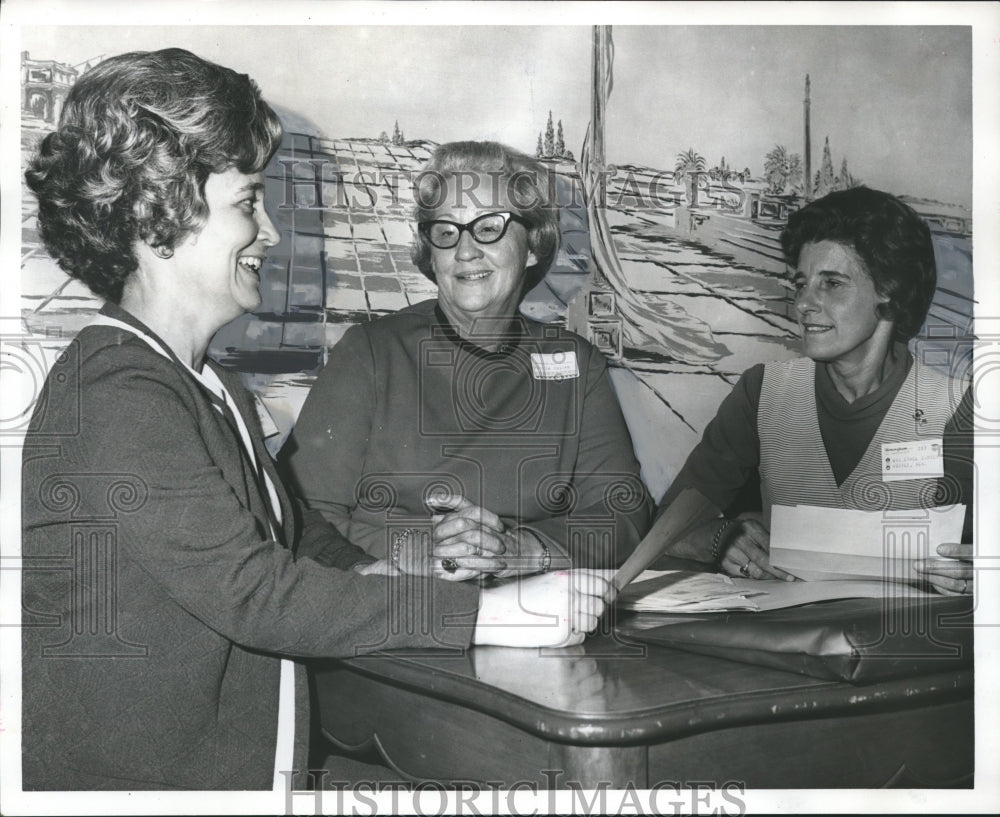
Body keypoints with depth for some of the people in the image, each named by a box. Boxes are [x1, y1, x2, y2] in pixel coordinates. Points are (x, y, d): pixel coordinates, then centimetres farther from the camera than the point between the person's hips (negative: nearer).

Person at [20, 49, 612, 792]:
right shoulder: (115, 396, -17)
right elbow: (251, 591, -21)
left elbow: (285, 523, 23)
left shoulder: (213, 391, 12)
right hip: (131, 778, -8)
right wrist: (491, 613, -20)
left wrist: (362, 569, 2)